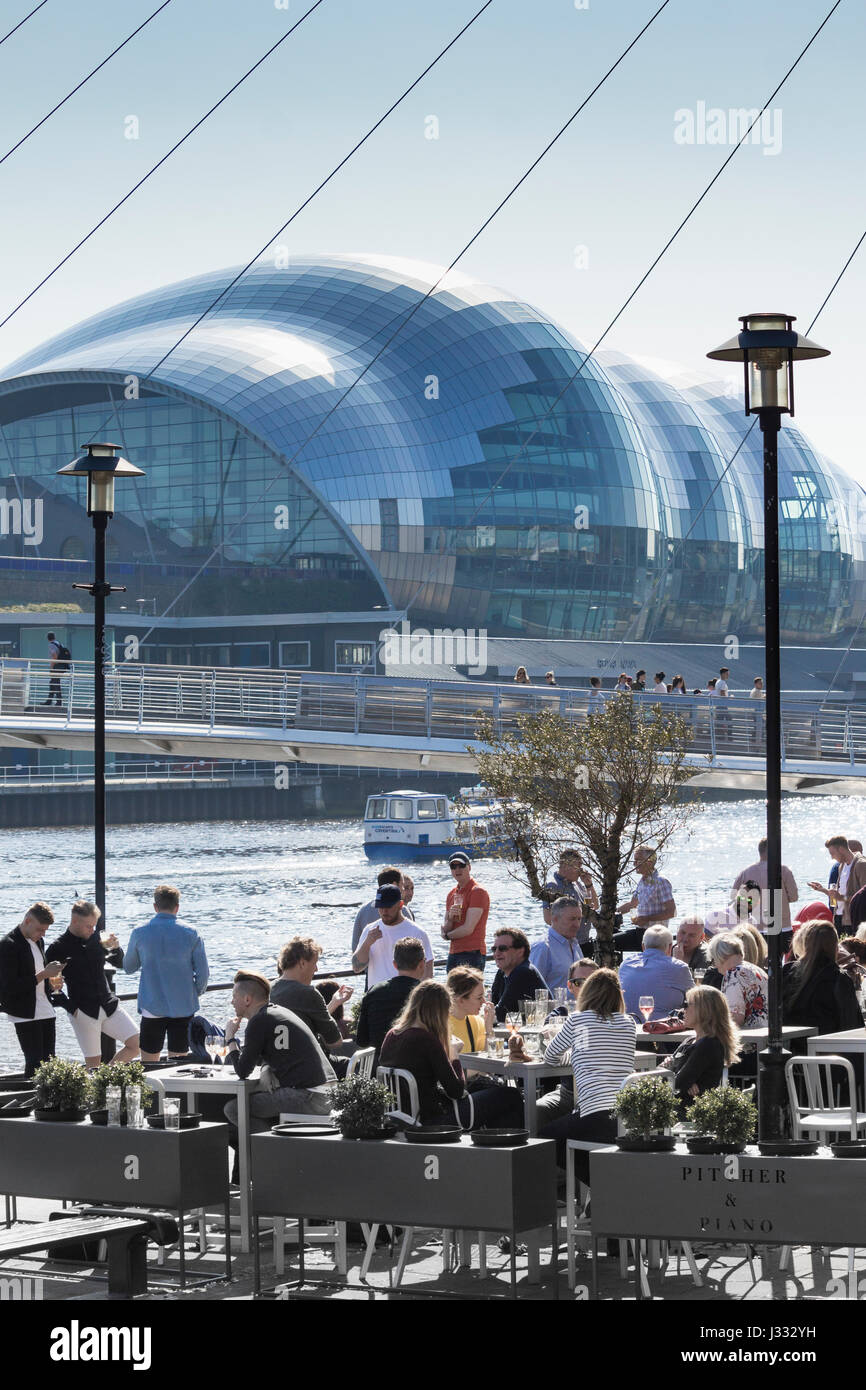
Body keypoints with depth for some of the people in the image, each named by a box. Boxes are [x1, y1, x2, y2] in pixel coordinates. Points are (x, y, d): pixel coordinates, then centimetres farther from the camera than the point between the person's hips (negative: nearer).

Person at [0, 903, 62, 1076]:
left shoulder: (37, 941, 14)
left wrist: (52, 982, 5)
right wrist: (44, 975, -20)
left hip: (46, 1011, 8)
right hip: (25, 1014, -8)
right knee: (35, 1063, -10)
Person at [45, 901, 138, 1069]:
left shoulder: (95, 939, 7)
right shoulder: (58, 949, -7)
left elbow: (120, 964, 14)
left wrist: (115, 948, -7)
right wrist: (70, 1007, -11)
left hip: (109, 1005, 5)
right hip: (83, 1012, -5)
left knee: (136, 1044, -3)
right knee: (93, 1063, -1)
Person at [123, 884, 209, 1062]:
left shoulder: (139, 933, -3)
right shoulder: (191, 933, -5)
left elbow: (128, 968, 10)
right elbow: (203, 973, -4)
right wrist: (196, 993, 14)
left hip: (152, 1007, 0)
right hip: (183, 1007, 0)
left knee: (148, 1066, 7)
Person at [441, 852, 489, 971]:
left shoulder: (478, 892, -8)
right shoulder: (452, 894, 17)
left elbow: (468, 929, -14)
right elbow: (444, 930, 13)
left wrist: (448, 935, 3)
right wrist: (450, 918, -10)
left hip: (472, 953, -8)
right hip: (453, 953, 8)